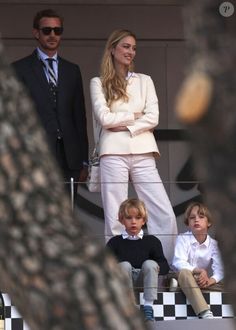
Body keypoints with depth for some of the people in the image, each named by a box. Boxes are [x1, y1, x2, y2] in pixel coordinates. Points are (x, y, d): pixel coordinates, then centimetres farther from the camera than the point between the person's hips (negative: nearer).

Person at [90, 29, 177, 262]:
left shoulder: (144, 81, 16)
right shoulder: (98, 83, 9)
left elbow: (153, 118, 5)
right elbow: (104, 117, -4)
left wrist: (125, 126, -6)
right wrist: (135, 115, 2)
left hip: (143, 154, 2)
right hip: (114, 153, -2)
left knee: (165, 216, -8)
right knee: (115, 219, -4)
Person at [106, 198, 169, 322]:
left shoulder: (152, 241, 11)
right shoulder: (115, 242, 12)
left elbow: (165, 266, 1)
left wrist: (157, 268, -22)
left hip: (144, 279, 0)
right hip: (123, 279, 0)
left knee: (150, 263, -28)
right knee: (125, 265, -29)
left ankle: (148, 307, -32)